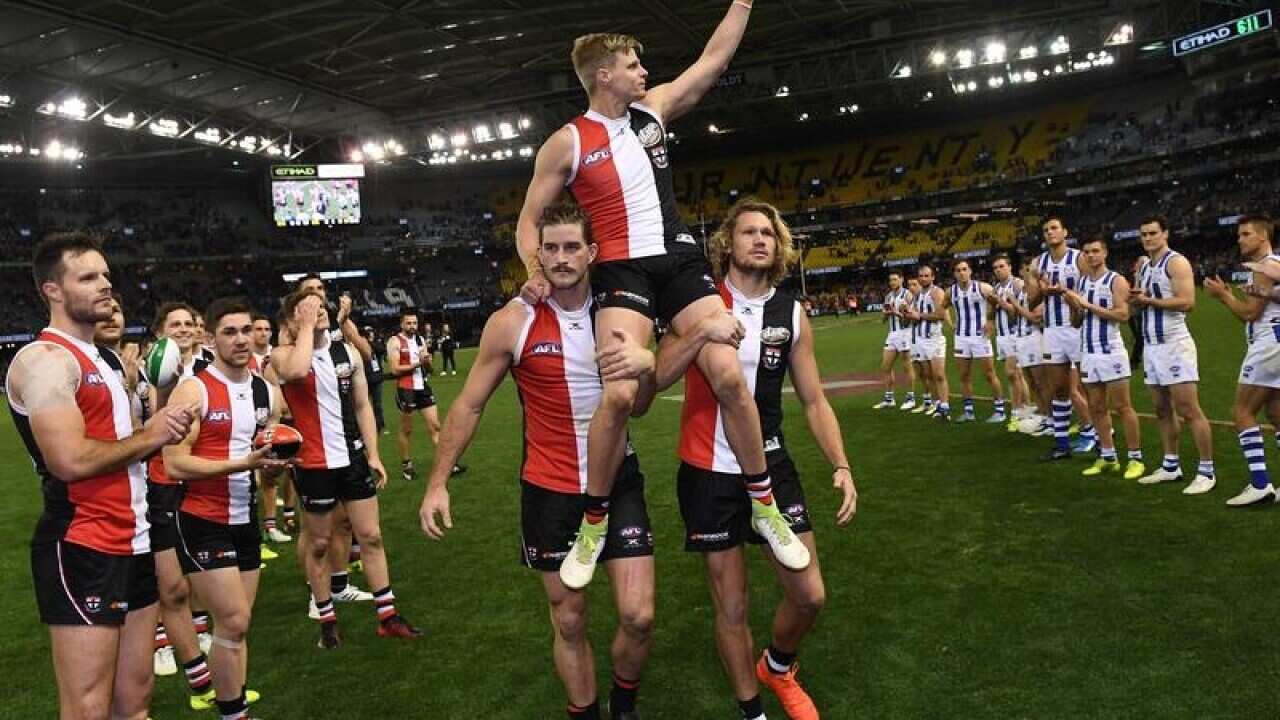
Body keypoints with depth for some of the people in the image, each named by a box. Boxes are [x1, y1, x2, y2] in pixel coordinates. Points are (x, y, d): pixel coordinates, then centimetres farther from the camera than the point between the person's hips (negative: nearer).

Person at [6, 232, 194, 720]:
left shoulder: (106, 359, 17)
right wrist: (149, 437, -10)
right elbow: (71, 460, -24)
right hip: (81, 550, -9)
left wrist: (161, 424, 2)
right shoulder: (45, 358, -13)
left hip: (132, 542, 9)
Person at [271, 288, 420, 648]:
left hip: (354, 457, 4)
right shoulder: (284, 355, -8)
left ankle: (388, 615, 16)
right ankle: (327, 619, 25)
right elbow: (297, 371, -35)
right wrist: (307, 328, -21)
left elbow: (362, 406, 8)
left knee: (371, 536, 7)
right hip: (314, 464, -4)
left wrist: (373, 455, 3)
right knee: (319, 543, 9)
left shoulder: (347, 352, 4)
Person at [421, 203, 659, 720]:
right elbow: (469, 406, 0)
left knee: (638, 618, -2)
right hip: (550, 491, -1)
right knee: (569, 622, 11)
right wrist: (437, 483, -2)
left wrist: (646, 367, -22)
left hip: (618, 483, 2)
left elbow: (637, 404, 1)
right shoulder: (513, 322, -10)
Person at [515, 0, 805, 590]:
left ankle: (764, 503, 8)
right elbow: (529, 219, 7)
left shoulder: (654, 108, 12)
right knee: (619, 394, -24)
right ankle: (594, 523, -2)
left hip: (680, 259, 4)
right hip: (623, 271, -4)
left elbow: (715, 58, 19)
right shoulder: (566, 143, 1)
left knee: (729, 375, -11)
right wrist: (535, 271, -10)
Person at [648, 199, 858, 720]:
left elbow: (814, 401, 6)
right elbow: (657, 378, -16)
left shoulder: (791, 314, 2)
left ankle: (777, 667, 37)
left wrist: (841, 466, -6)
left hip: (771, 466, 3)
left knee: (809, 595, 5)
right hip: (709, 473, -3)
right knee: (731, 605, 8)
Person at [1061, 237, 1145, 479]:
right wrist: (1073, 306, -5)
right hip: (1089, 353, 7)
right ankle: (1108, 457, 17)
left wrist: (1089, 305, -19)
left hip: (1111, 352, -7)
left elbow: (1123, 315, -19)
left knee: (1122, 407, -4)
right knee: (1097, 408, 9)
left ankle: (1136, 459, 4)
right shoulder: (1081, 282, 13)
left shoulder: (1116, 281, -6)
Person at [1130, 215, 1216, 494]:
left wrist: (1149, 300, -18)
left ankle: (1206, 472, -2)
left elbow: (1187, 302, -20)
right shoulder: (1145, 267, 16)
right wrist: (1136, 299, 1)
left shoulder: (1176, 262, -9)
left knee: (1189, 411, -8)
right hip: (1151, 345, 9)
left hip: (1175, 344, -9)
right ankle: (1171, 467, 20)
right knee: (1162, 411, 12)